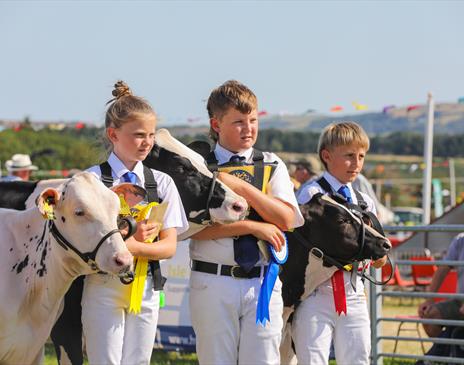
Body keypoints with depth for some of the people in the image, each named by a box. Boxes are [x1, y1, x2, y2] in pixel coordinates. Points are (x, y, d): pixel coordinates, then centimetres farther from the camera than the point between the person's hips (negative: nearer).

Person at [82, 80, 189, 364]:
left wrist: (130, 246, -18)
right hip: (104, 286, -3)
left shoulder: (162, 182, 6)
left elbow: (169, 246, 0)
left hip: (146, 287, 3)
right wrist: (130, 235, -22)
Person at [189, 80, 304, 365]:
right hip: (213, 282, -2)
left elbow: (285, 219, -4)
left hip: (264, 282, 2)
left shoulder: (272, 166, 10)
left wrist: (240, 186, -10)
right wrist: (253, 227, -14)